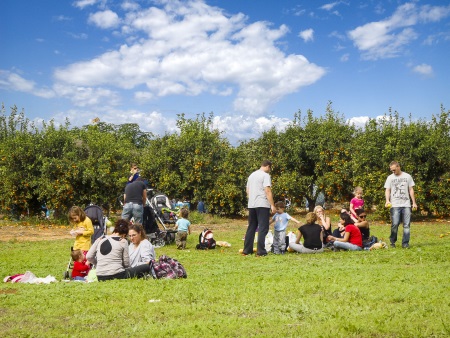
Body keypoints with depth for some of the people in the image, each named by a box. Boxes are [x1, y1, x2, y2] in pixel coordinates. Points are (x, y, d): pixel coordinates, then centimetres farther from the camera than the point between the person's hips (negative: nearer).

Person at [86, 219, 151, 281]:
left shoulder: (100, 239, 10)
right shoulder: (123, 241, 0)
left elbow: (88, 257, 9)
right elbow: (126, 263, 1)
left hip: (101, 278, 5)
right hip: (116, 276, -5)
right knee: (146, 267, 5)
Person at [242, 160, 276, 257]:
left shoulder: (251, 175, 17)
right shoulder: (265, 175, -7)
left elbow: (247, 191, 20)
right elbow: (268, 191, -14)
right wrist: (272, 205, -13)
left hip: (251, 205, 7)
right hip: (262, 205, -7)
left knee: (251, 227, 12)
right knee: (263, 228, -4)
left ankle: (247, 250, 13)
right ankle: (260, 251, -7)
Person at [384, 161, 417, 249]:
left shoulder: (407, 176, 9)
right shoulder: (390, 178, 7)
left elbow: (411, 190, 12)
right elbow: (387, 190, 3)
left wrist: (414, 202, 7)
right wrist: (387, 200, -15)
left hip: (406, 205, 1)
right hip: (395, 205, -1)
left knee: (406, 225, 0)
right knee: (395, 224, -8)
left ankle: (405, 243, 5)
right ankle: (392, 242, 7)